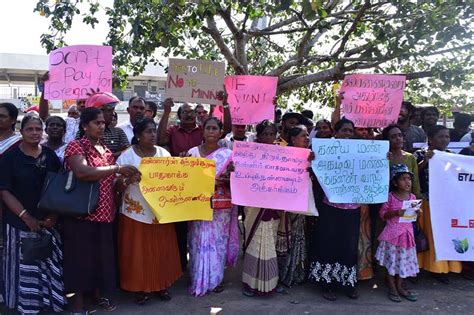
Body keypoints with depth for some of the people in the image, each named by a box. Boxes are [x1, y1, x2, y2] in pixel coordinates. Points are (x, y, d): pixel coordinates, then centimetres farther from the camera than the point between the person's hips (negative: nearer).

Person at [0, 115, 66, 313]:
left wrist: (55, 214, -5)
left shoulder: (50, 155, 4)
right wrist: (26, 216, -15)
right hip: (20, 222, -3)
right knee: (25, 267, 5)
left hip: (48, 221, 3)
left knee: (50, 266, 8)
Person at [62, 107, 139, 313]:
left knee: (102, 255, 14)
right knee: (81, 256, 4)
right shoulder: (75, 146, -9)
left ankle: (98, 295, 31)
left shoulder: (106, 150, 13)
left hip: (104, 213, 6)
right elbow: (82, 172, -28)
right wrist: (117, 169, -27)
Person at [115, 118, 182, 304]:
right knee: (138, 253, 6)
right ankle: (140, 288, 23)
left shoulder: (164, 153, 5)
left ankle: (162, 285, 29)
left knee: (162, 251, 12)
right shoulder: (127, 155, -6)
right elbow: (116, 185, -9)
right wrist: (127, 180, -29)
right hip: (136, 214, -3)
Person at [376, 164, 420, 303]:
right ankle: (392, 288, 17)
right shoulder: (390, 196, -9)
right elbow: (383, 214, -7)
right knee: (392, 260, 3)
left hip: (407, 233, 4)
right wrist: (395, 213, -22)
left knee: (404, 260, 10)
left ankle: (399, 286, 26)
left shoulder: (412, 197, 4)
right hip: (393, 233, -4)